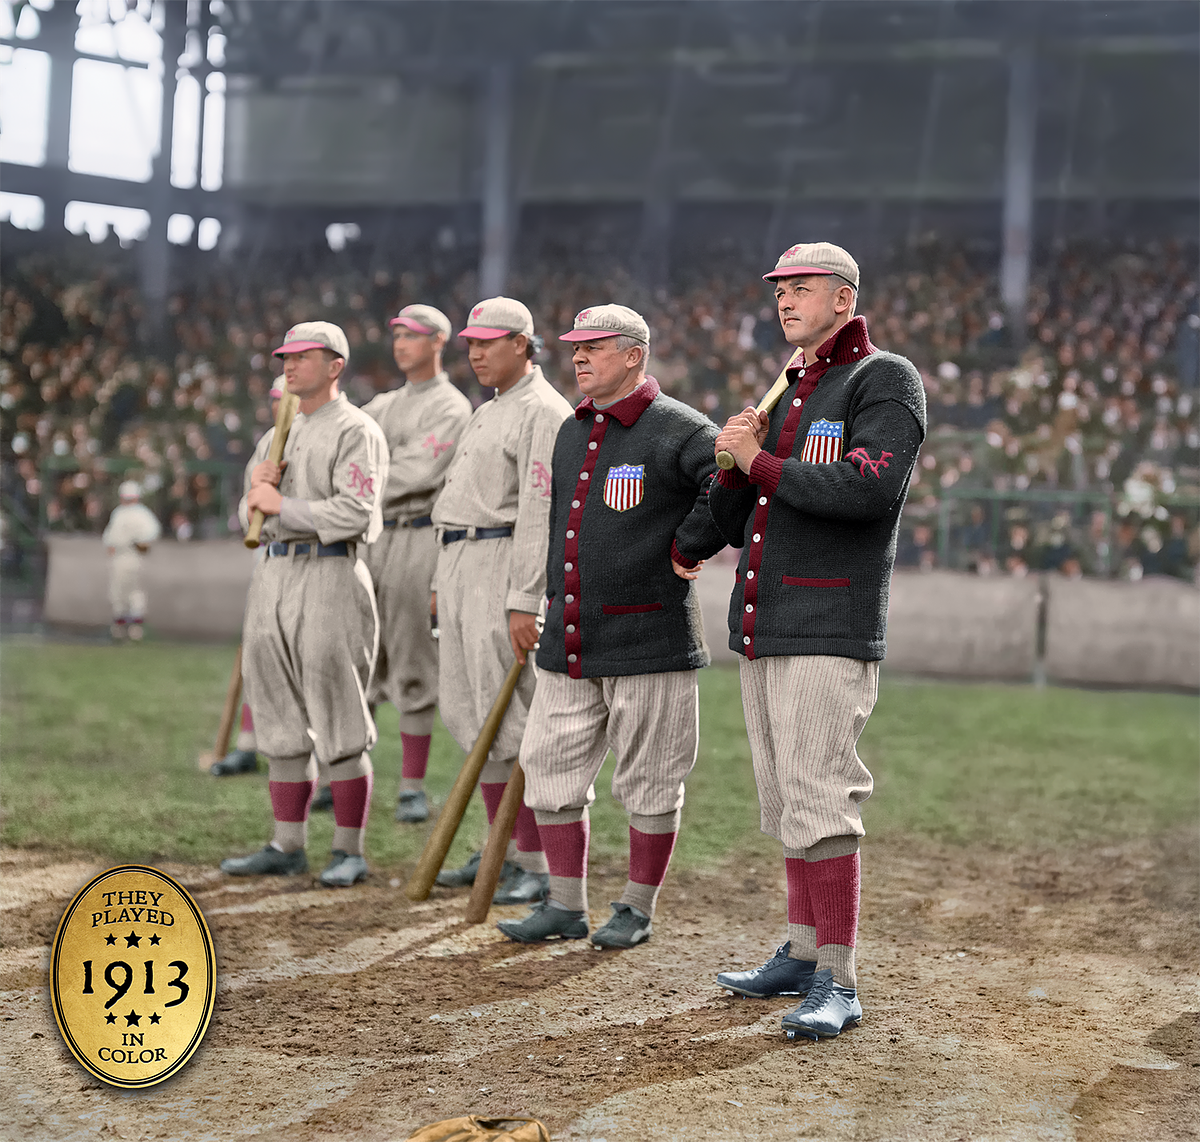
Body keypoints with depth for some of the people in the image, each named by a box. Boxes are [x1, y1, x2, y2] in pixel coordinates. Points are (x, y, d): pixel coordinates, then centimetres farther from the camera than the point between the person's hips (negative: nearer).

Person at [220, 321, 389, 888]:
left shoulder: (356, 431, -6)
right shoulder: (282, 432, 20)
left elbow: (354, 512, -19)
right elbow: (253, 516, 22)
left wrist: (280, 503, -12)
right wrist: (257, 486, 0)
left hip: (328, 576, -8)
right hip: (272, 574, 8)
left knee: (340, 728, -5)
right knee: (281, 723, 10)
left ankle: (350, 852, 2)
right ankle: (287, 847, 16)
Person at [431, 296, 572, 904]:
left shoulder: (544, 412, -11)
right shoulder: (487, 413, 21)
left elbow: (541, 512, -19)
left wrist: (523, 602, -25)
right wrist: (443, 581, 20)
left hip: (505, 566, -10)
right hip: (460, 562, 10)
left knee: (510, 718, -11)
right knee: (468, 713, 12)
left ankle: (539, 866, -7)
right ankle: (502, 849, 20)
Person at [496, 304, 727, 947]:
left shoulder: (678, 430, -9)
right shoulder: (571, 433, 16)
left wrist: (687, 547, -17)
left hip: (647, 640, -7)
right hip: (566, 641, 7)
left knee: (648, 784, 2)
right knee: (550, 772, 8)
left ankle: (637, 909, 14)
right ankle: (566, 906, 18)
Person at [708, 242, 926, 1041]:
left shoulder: (885, 380, -4)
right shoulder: (784, 393, 21)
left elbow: (871, 487, -22)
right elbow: (733, 522, 20)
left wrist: (762, 464, -13)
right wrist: (735, 465, -1)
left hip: (829, 629, -8)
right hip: (761, 630, 8)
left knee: (819, 802, -13)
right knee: (785, 803, 12)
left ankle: (837, 983, -12)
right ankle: (803, 953, 21)